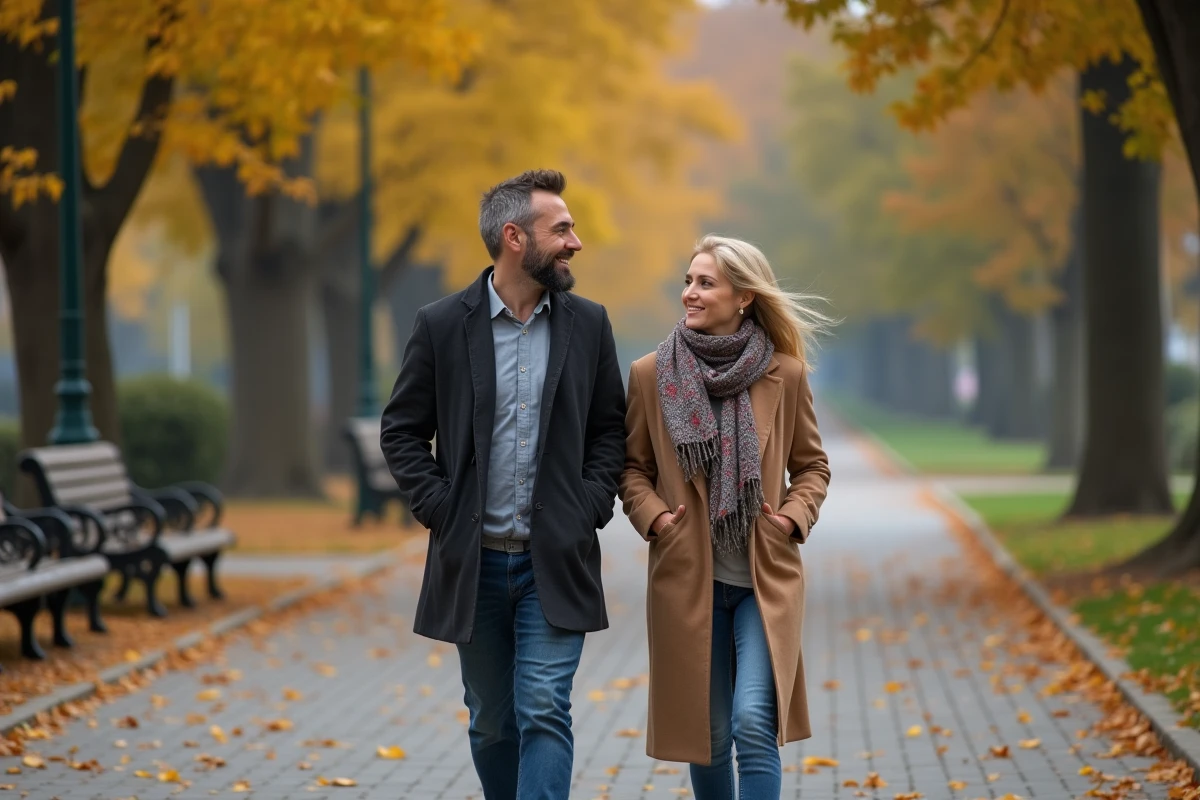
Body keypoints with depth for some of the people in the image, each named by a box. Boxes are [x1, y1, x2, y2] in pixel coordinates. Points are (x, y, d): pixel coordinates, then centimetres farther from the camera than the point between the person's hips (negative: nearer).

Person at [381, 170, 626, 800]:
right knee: (491, 722, 11)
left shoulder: (588, 324, 4)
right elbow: (401, 431, 4)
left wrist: (590, 507, -4)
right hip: (473, 561, 0)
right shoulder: (442, 326, -2)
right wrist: (438, 508, -7)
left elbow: (611, 429, 9)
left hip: (555, 562, 0)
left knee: (543, 713, -11)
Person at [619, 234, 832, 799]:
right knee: (707, 734, 8)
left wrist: (794, 515, -8)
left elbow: (811, 466, 9)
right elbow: (632, 466, 9)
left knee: (754, 722, -16)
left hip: (766, 578, -1)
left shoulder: (785, 374, -2)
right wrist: (652, 516, -9)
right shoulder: (650, 375, -1)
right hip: (687, 578, 1)